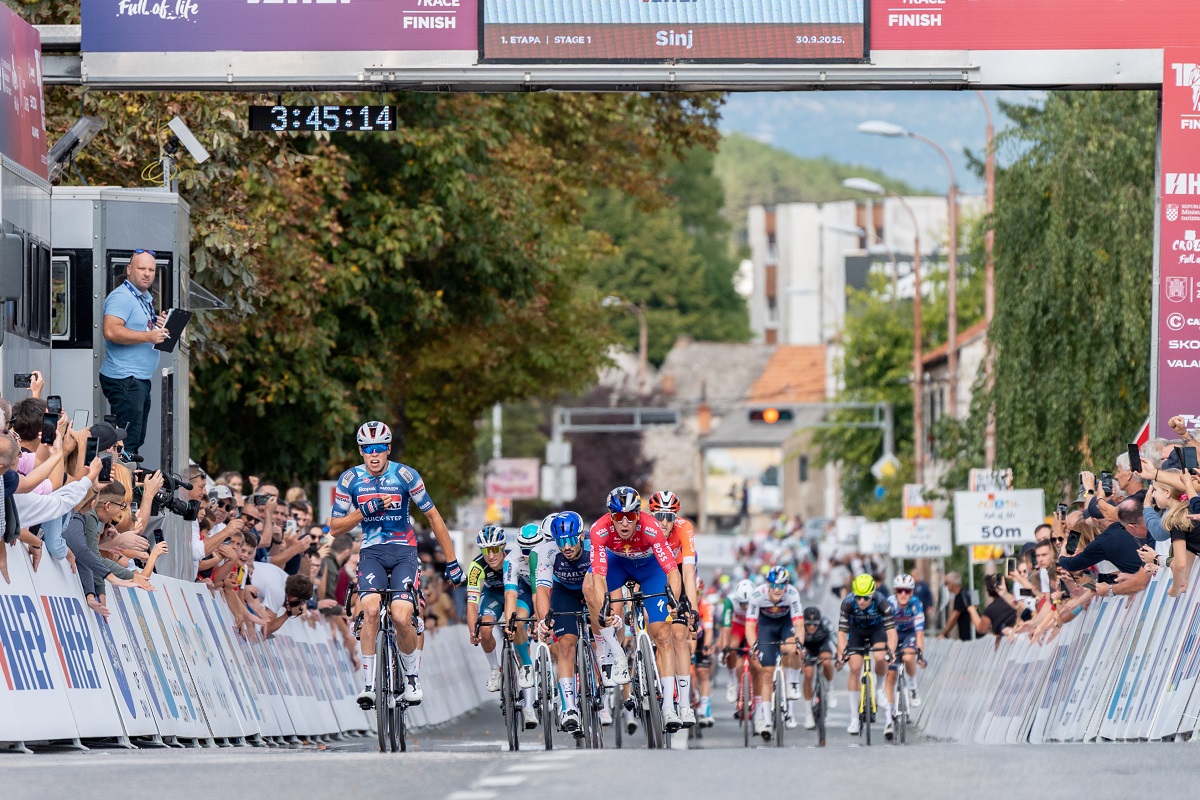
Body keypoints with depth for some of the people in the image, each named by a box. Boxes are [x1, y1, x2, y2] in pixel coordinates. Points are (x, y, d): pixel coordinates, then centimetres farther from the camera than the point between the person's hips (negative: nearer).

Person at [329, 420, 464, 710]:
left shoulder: (405, 475, -8)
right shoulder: (350, 480, -3)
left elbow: (433, 516, 1)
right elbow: (335, 528, 1)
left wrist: (452, 561, 1)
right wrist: (364, 511, -18)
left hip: (404, 552, -1)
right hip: (371, 553, 1)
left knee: (401, 618, -21)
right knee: (370, 609, -27)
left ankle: (411, 675, 6)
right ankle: (368, 684, -21)